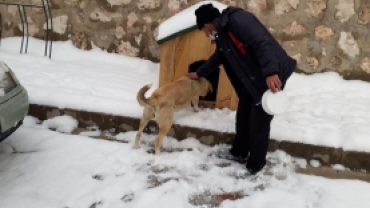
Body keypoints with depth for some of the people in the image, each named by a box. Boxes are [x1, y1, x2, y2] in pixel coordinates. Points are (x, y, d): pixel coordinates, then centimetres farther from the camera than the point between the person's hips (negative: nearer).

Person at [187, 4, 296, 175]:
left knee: (259, 122, -1)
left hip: (272, 76, -10)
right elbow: (218, 57, 31)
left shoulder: (237, 19, -18)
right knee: (243, 117, 18)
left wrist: (270, 72, -39)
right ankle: (239, 153, 37)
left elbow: (262, 43, -29)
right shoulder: (223, 33, 13)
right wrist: (199, 73, 43)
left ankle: (255, 165, 16)